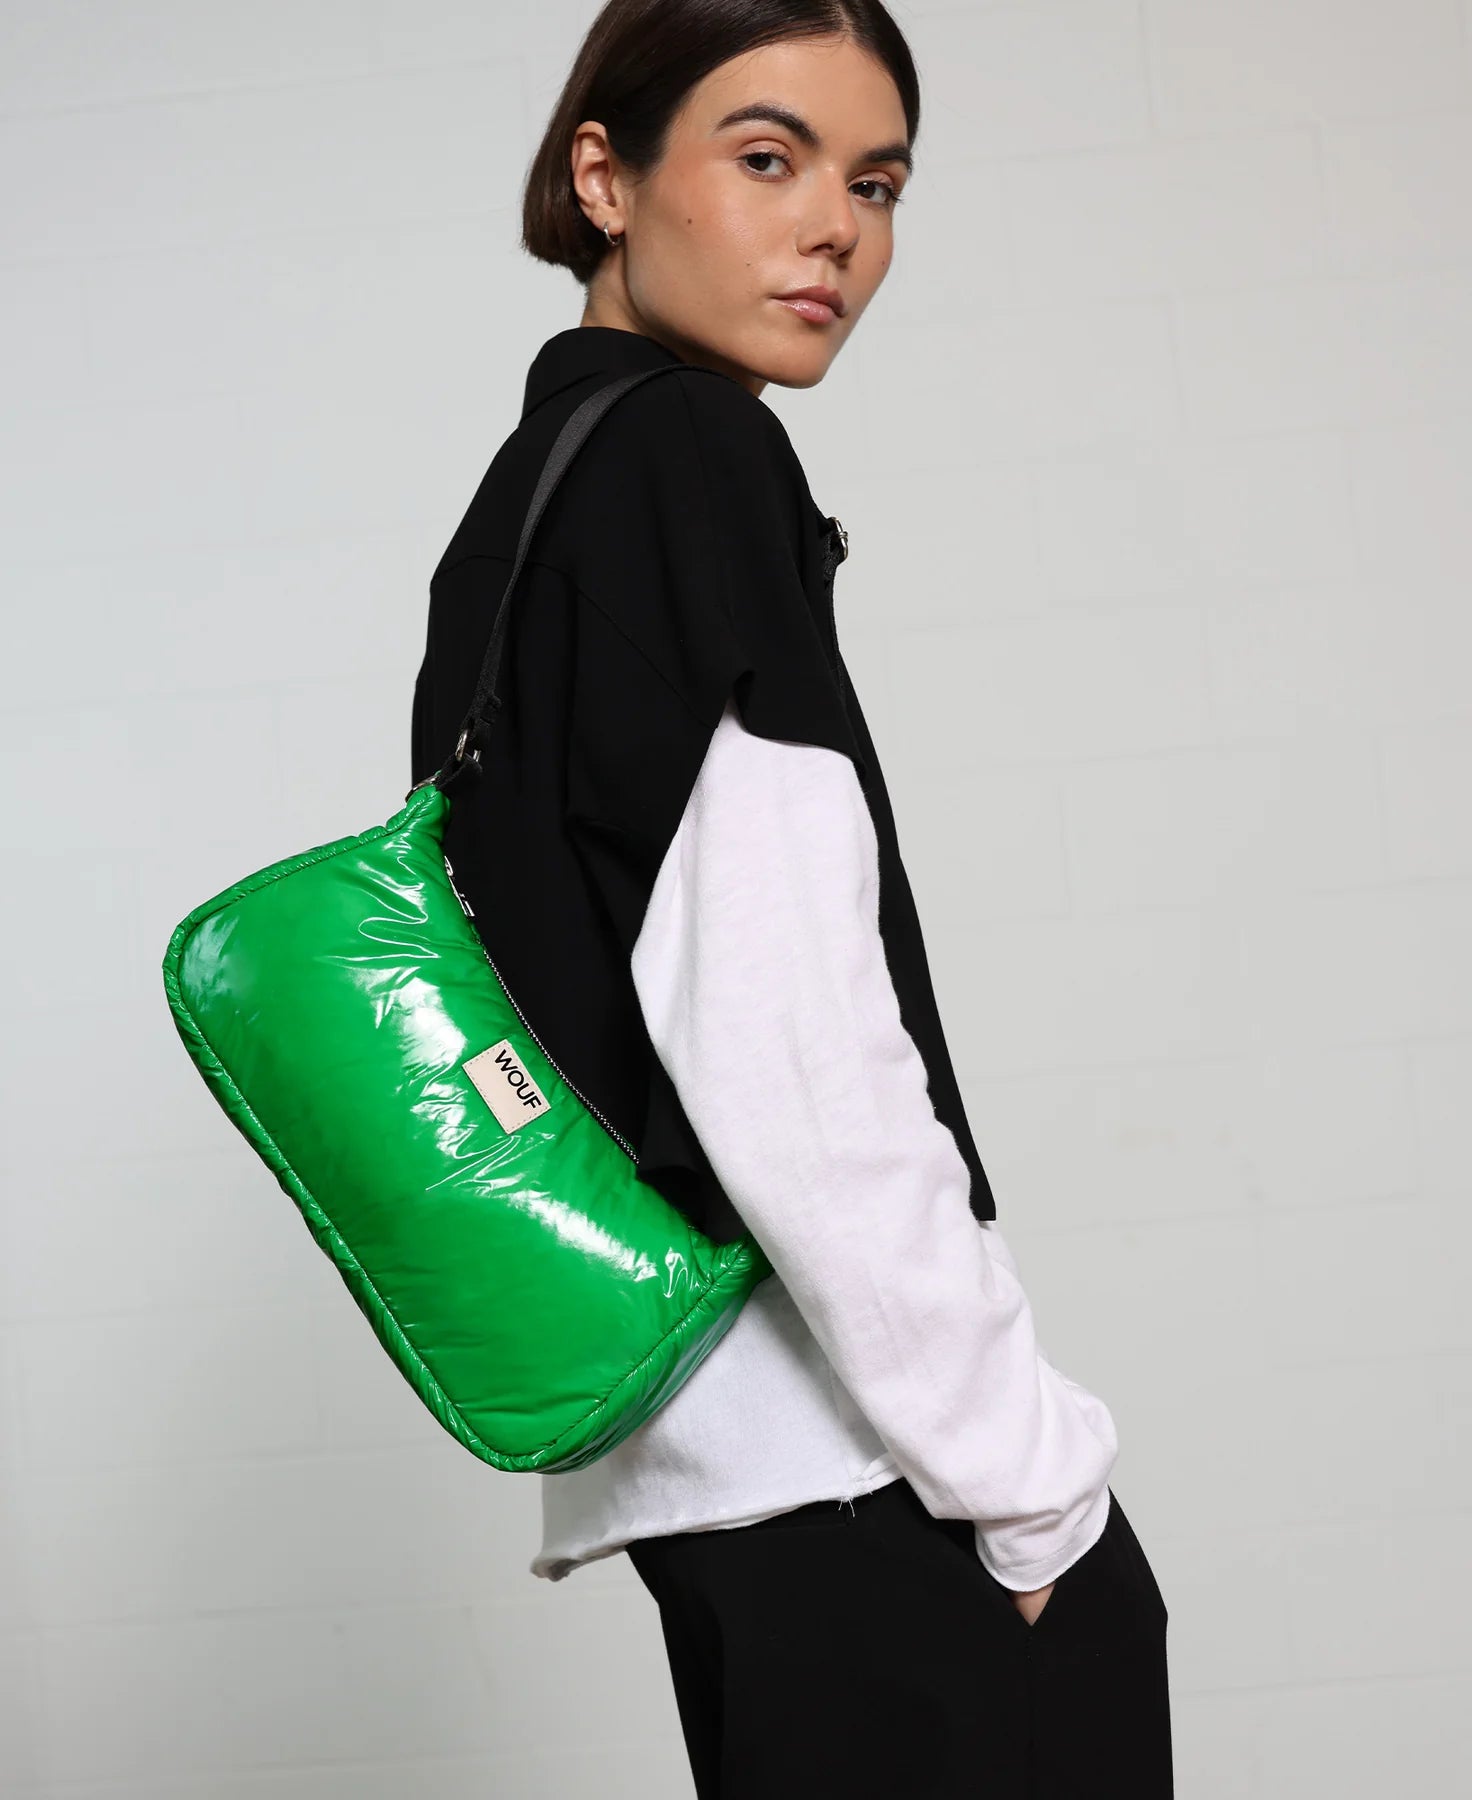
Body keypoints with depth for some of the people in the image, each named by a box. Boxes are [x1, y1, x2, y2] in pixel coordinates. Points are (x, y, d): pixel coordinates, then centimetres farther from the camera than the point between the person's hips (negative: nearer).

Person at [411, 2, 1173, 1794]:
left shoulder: (520, 503, 16)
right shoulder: (693, 459, -10)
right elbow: (784, 1053, -20)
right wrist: (1025, 1460, -13)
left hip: (693, 1453, 9)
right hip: (858, 1464, -9)